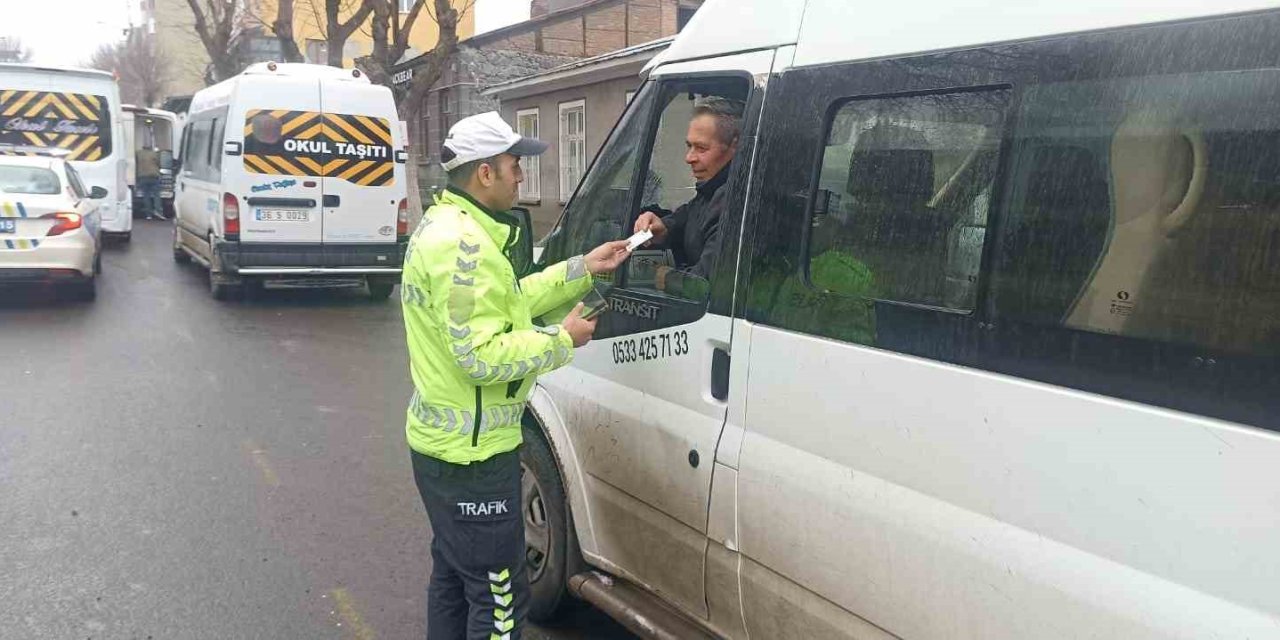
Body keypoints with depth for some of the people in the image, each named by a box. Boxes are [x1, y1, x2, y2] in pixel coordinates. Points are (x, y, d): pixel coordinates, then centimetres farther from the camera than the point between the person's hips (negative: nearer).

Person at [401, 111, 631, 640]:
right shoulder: (464, 243, -24)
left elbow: (507, 301, 14)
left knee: (454, 576, 24)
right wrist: (562, 340, -17)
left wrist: (583, 269, 11)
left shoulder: (443, 223, 10)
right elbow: (481, 356, -29)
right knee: (498, 597, 1)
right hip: (472, 454, -11)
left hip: (442, 442, 11)